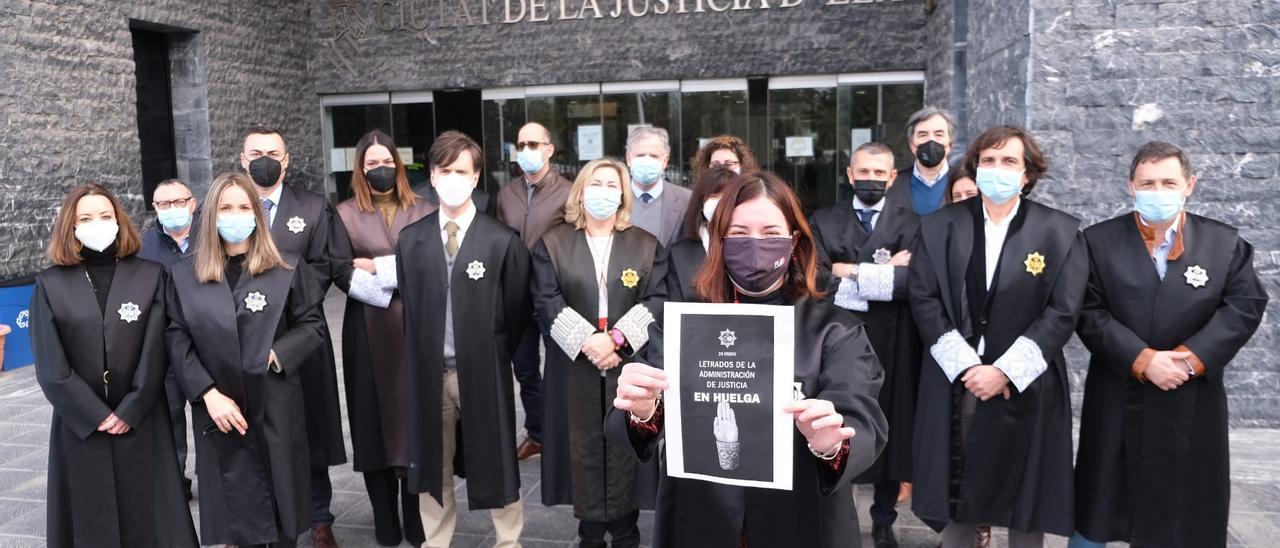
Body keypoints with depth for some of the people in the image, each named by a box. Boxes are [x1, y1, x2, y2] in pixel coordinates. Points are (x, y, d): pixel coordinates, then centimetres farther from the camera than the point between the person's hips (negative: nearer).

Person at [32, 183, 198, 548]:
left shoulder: (151, 276, 2)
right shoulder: (50, 284, 2)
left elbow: (155, 353, -4)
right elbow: (50, 366, -3)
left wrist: (129, 412, -10)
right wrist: (96, 416, -9)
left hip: (141, 422, 0)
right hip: (80, 426, 1)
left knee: (146, 516, 5)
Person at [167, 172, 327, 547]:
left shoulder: (285, 269, 1)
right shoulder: (185, 274, 4)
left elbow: (313, 326, 1)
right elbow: (177, 340, 0)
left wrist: (276, 355, -15)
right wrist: (208, 393, -11)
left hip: (275, 407, 0)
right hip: (219, 411, 1)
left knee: (280, 497, 8)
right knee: (236, 511, 5)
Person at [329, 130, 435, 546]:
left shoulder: (423, 211, 8)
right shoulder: (345, 215, 7)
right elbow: (341, 273, -5)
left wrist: (379, 267, -8)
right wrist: (404, 275, -11)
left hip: (417, 329, 0)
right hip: (369, 334, 0)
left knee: (416, 419, 0)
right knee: (376, 420, 3)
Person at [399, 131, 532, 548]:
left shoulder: (503, 241, -5)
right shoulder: (411, 240, 5)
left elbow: (516, 312, 1)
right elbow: (408, 309, 9)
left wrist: (494, 358, 2)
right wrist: (419, 362, 4)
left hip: (483, 372, -3)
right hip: (430, 373, 3)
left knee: (496, 463, 10)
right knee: (433, 467, 15)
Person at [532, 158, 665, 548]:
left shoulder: (647, 246, 7)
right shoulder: (553, 244, 6)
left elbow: (656, 303, -2)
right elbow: (547, 302, -4)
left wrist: (617, 339, -15)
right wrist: (586, 341, -15)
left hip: (630, 364, 0)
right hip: (575, 366, 0)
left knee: (626, 448, 4)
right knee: (584, 449, 4)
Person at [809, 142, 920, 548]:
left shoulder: (911, 222, 4)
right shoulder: (824, 222, 7)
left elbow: (913, 280, -12)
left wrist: (851, 272, -13)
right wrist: (882, 270, -12)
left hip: (891, 348, 0)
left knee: (889, 433, 9)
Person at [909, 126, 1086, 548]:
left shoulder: (1061, 232, 0)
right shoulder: (938, 227, 4)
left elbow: (1063, 312, -7)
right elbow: (923, 301, -3)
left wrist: (1004, 370, -14)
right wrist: (966, 366, -12)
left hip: (1026, 387, -1)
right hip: (954, 382, 1)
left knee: (1025, 498, 9)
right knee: (956, 494, 9)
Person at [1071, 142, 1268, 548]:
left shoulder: (1226, 244, 4)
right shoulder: (1098, 241, -1)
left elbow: (1244, 307, -4)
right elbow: (1089, 313, -8)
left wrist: (1192, 357, -17)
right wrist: (1142, 360, -18)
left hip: (1193, 404, 1)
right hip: (1116, 402, -1)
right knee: (1096, 512, 8)